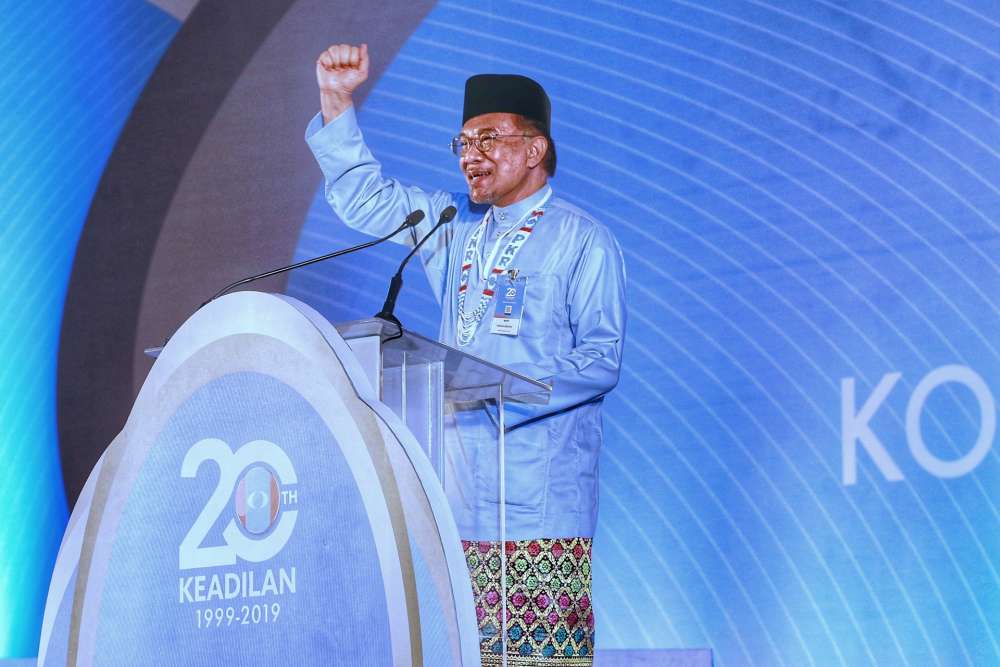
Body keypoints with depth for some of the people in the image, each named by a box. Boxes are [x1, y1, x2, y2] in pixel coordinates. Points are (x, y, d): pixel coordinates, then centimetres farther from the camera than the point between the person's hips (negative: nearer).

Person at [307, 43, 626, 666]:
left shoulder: (583, 242, -1)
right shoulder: (456, 225, 18)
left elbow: (601, 359, -8)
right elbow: (364, 197, 21)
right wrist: (337, 102, 10)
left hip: (540, 492, -5)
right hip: (459, 490, 6)